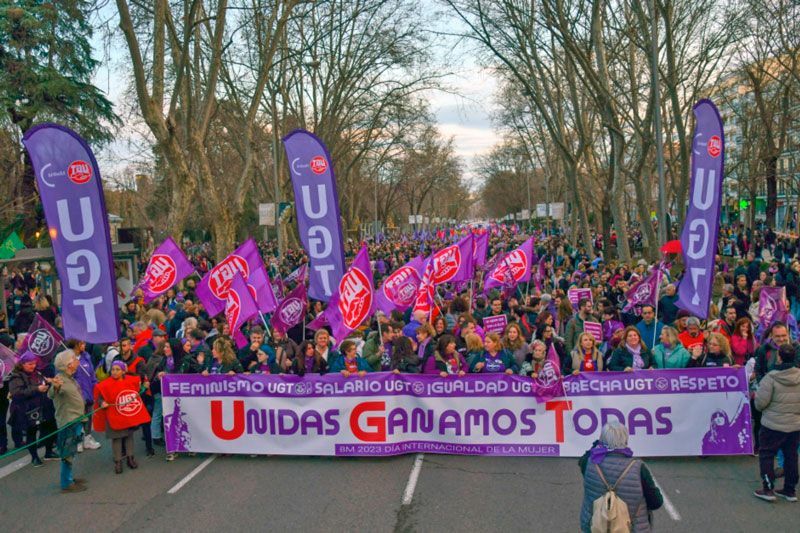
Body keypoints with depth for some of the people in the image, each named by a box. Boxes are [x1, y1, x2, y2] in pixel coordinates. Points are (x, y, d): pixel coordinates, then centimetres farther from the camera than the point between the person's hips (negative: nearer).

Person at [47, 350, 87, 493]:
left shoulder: (70, 378, 8)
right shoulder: (60, 379, -21)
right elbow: (51, 395, -42)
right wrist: (55, 387, -64)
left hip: (75, 421, 9)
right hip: (68, 422, -9)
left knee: (71, 453, 19)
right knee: (68, 454, -1)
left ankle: (69, 478, 32)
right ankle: (66, 484, 8)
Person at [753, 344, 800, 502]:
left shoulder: (770, 378, -18)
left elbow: (760, 403, -18)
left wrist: (756, 396, 3)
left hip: (773, 425, -5)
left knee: (766, 454, 8)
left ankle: (768, 489, 7)